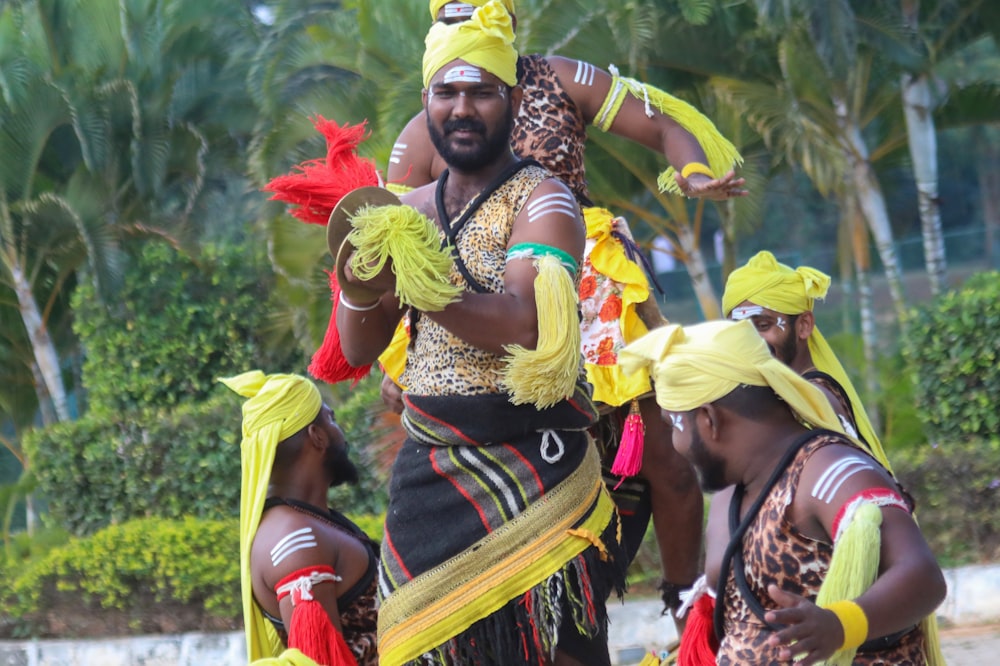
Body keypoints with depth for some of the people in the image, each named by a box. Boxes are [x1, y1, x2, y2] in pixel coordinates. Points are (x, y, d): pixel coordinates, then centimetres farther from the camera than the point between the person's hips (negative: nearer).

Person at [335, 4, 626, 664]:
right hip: (427, 472, 5)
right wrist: (361, 286, -11)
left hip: (529, 468, -5)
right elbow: (358, 352, 10)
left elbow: (522, 327, -21)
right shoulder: (410, 211, 13)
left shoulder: (540, 201, -5)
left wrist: (412, 282, -30)